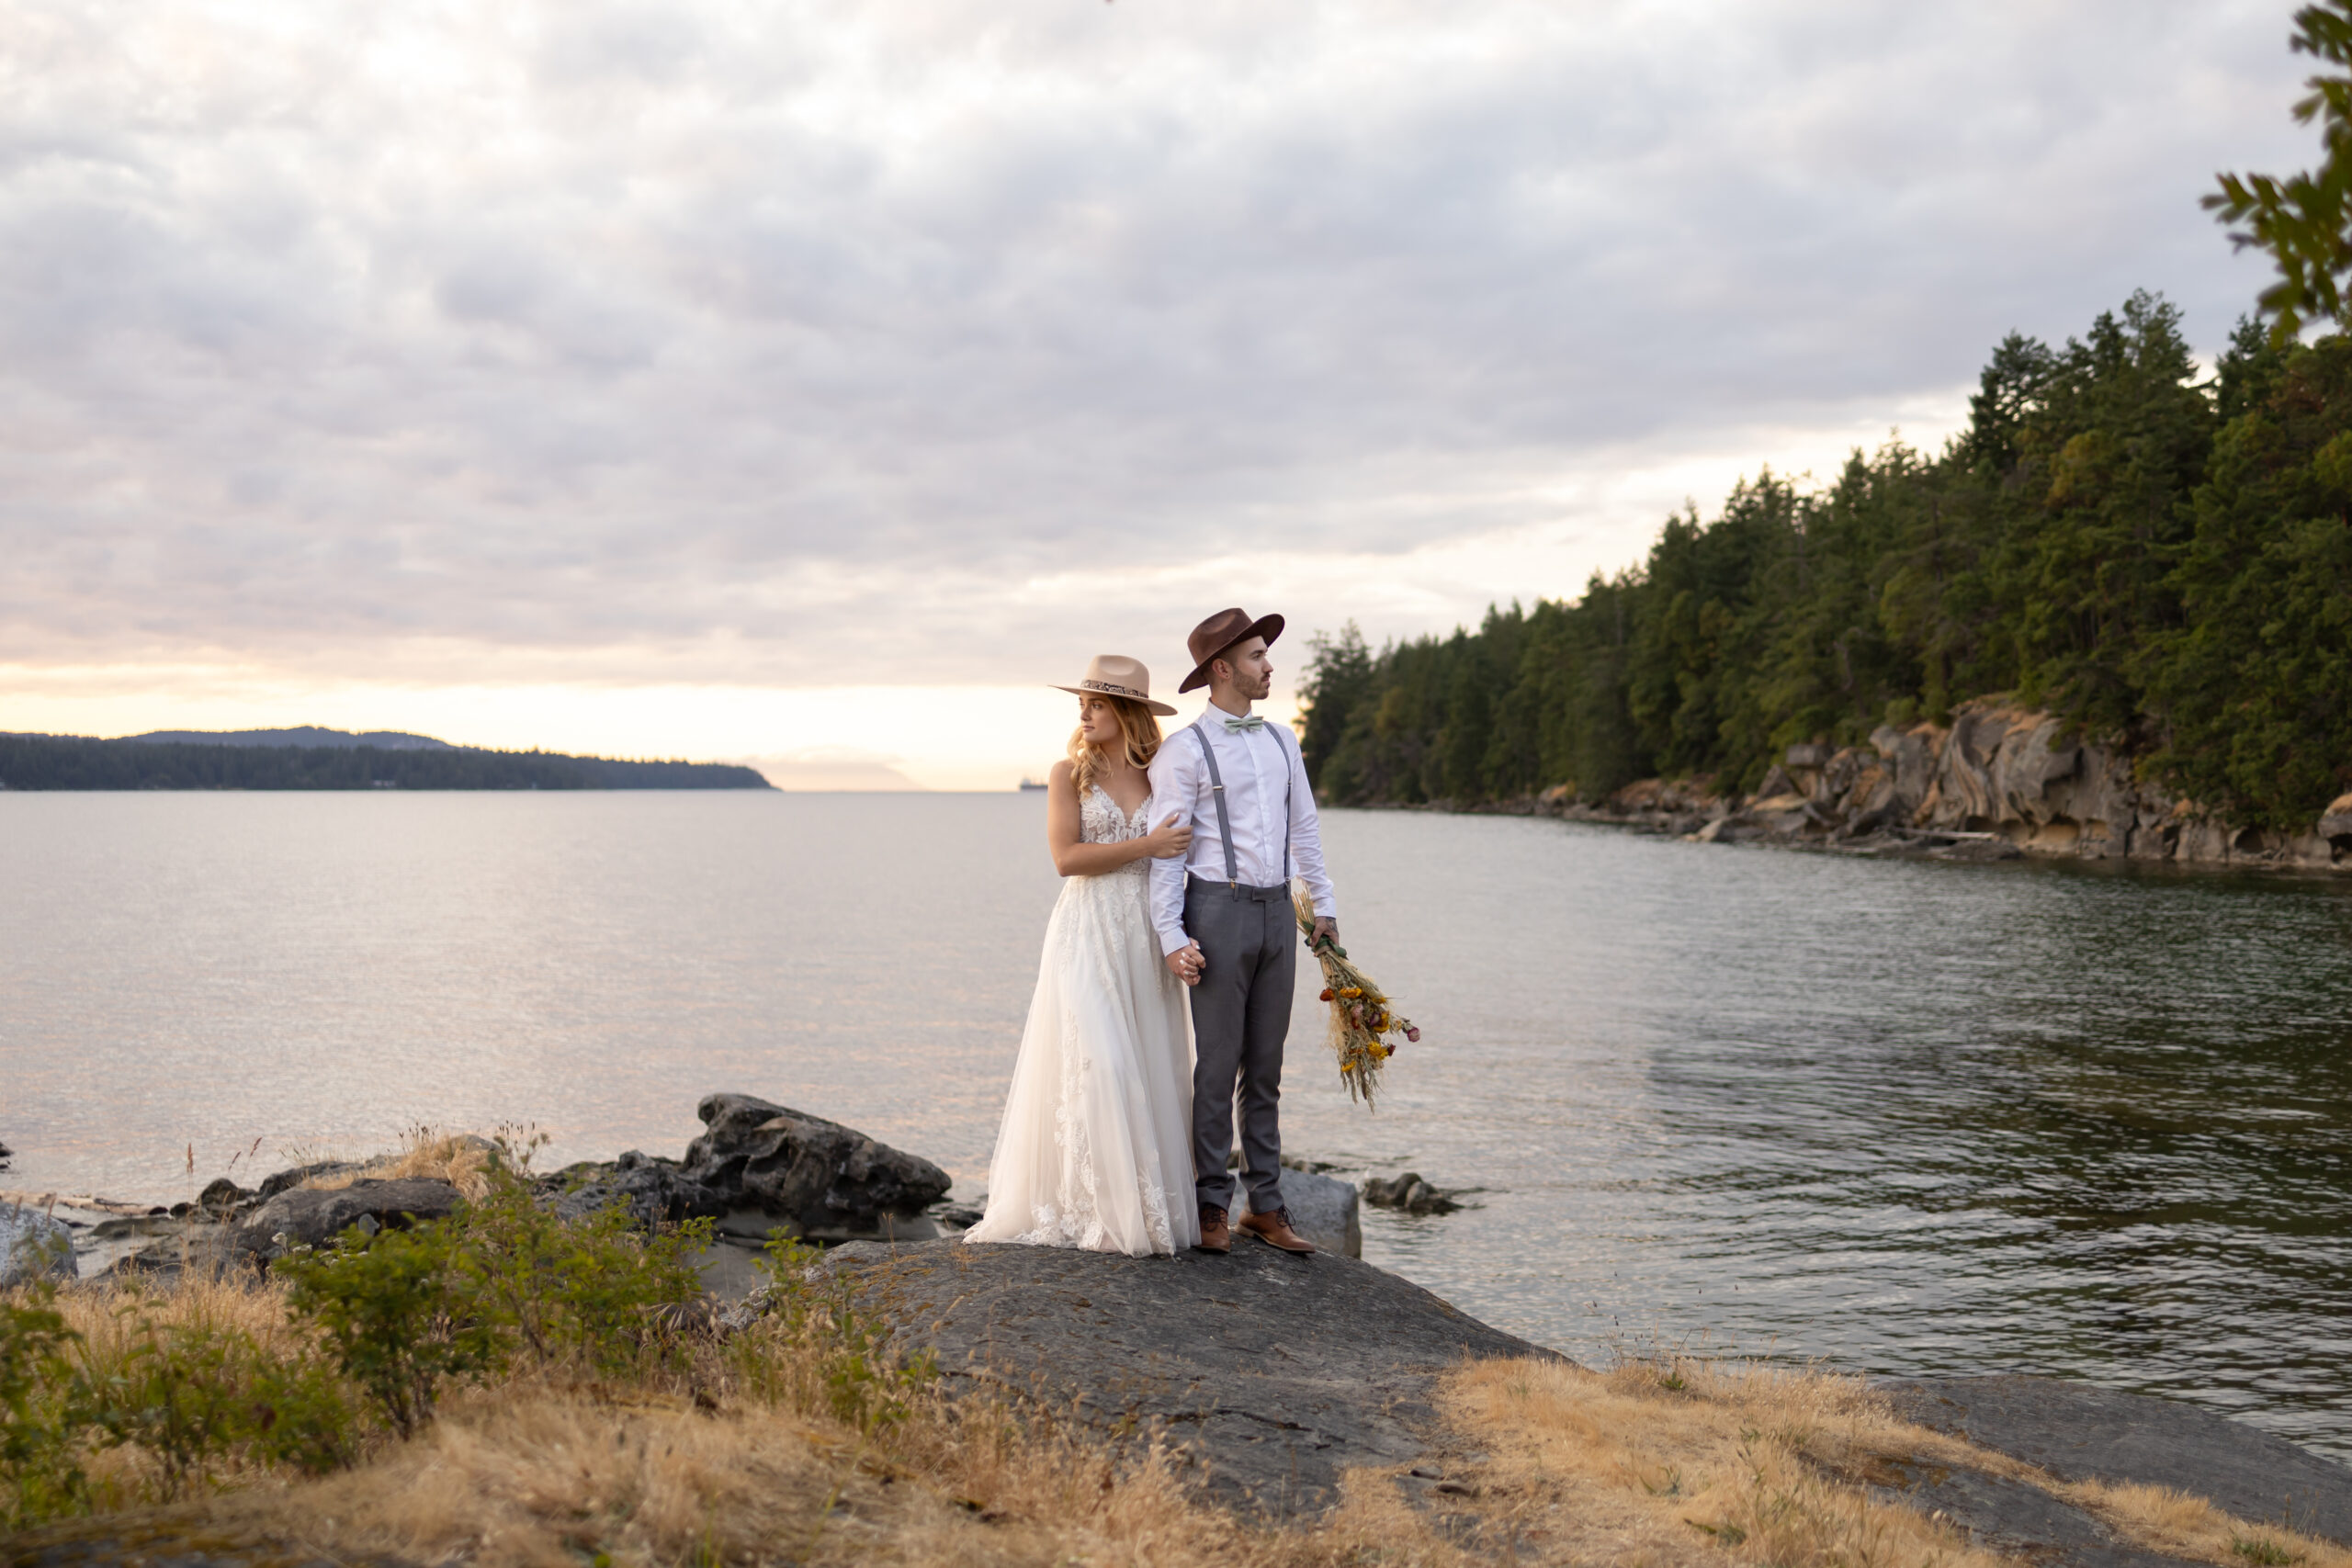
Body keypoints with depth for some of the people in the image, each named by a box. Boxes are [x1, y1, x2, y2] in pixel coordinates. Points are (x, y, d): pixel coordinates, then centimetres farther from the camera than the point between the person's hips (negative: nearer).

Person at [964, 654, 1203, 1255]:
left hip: (1145, 935, 3)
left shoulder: (1160, 777, 9)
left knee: (1148, 1069, 4)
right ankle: (1098, 1207, -4)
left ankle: (1148, 1205, 13)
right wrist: (1147, 845, -14)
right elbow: (1067, 858, -10)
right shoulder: (1070, 774, 1)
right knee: (1096, 1064, -12)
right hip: (1087, 932, -3)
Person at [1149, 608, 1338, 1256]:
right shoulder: (1183, 752, -6)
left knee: (1266, 1069, 9)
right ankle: (1212, 1206, 7)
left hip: (1277, 912, 6)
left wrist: (1323, 905, 17)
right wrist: (1172, 938, -14)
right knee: (1216, 1066, -2)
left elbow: (1304, 829, 20)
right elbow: (1167, 851, -9)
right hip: (1218, 910, -6)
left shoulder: (1281, 742, 13)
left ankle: (1266, 1204, 15)